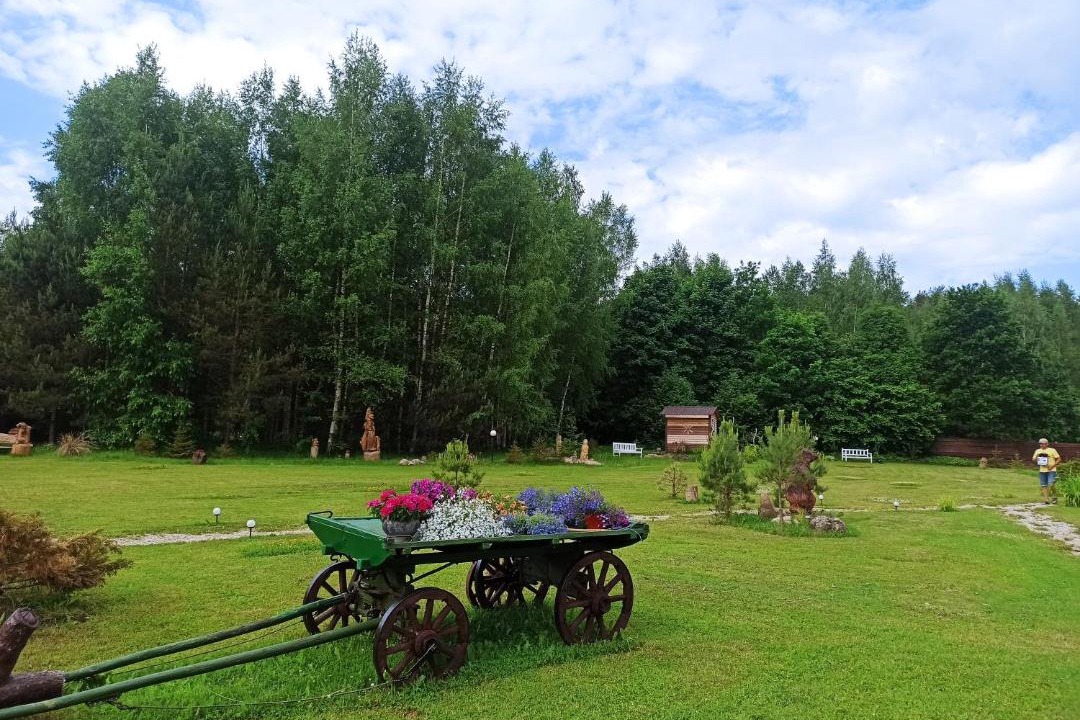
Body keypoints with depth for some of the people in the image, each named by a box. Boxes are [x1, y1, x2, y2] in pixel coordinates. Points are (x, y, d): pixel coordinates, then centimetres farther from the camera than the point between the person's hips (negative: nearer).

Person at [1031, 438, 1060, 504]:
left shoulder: (1052, 450, 0)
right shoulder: (1038, 451, 12)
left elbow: (1059, 459, -1)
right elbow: (1033, 459, 14)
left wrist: (1052, 466, -12)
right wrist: (1035, 458, -10)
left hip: (1051, 471, -4)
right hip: (1042, 471, 4)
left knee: (1050, 485, -12)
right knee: (1043, 486, 2)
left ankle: (1055, 497, 11)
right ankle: (1046, 500, 7)